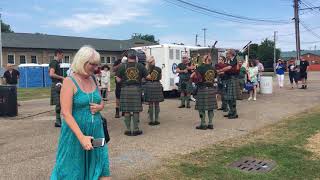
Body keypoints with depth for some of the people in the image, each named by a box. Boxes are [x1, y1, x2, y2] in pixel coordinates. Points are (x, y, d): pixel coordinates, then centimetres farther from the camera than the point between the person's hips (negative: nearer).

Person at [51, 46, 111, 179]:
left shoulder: (93, 80, 6)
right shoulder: (69, 82, -12)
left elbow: (101, 103, 19)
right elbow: (66, 114, -19)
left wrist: (99, 107, -6)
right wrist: (81, 137, -26)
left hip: (96, 132, 6)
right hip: (76, 133, -5)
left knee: (102, 167, 7)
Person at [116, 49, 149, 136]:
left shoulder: (123, 66, -3)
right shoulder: (140, 66, -1)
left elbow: (118, 80, -3)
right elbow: (148, 77, 1)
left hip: (125, 89, 0)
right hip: (136, 89, 1)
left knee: (126, 110, 7)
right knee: (136, 110, 7)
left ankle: (128, 130, 11)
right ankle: (136, 129, 11)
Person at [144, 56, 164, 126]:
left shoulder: (146, 69, -7)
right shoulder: (159, 69, -1)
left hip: (149, 85, -1)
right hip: (157, 85, 1)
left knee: (150, 104, 5)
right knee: (157, 104, 9)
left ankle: (151, 120, 9)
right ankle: (156, 120, 13)